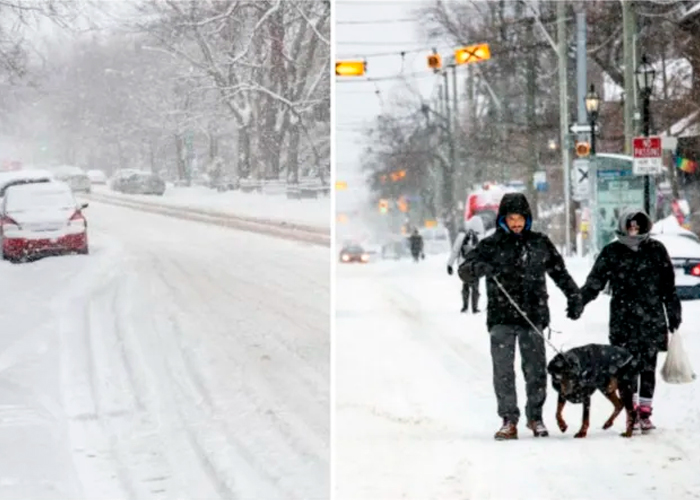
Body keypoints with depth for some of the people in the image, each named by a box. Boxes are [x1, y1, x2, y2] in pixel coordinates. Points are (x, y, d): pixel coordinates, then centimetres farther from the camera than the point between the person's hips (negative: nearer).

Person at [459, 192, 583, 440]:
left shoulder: (540, 243, 9)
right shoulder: (492, 244, 3)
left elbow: (559, 272, 20)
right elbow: (464, 271, -2)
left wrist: (574, 296, 15)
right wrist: (479, 267, -24)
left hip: (533, 316, 1)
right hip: (502, 318, -1)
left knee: (536, 369, 3)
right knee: (503, 370, -5)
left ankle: (535, 416, 17)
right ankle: (509, 420, 0)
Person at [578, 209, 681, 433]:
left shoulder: (656, 250, 6)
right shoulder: (611, 252, 5)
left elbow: (668, 286, 10)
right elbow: (595, 281, 5)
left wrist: (673, 314, 10)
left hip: (652, 321, 1)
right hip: (623, 320, -1)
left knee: (648, 367, 3)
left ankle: (645, 412, 10)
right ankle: (632, 411, 0)